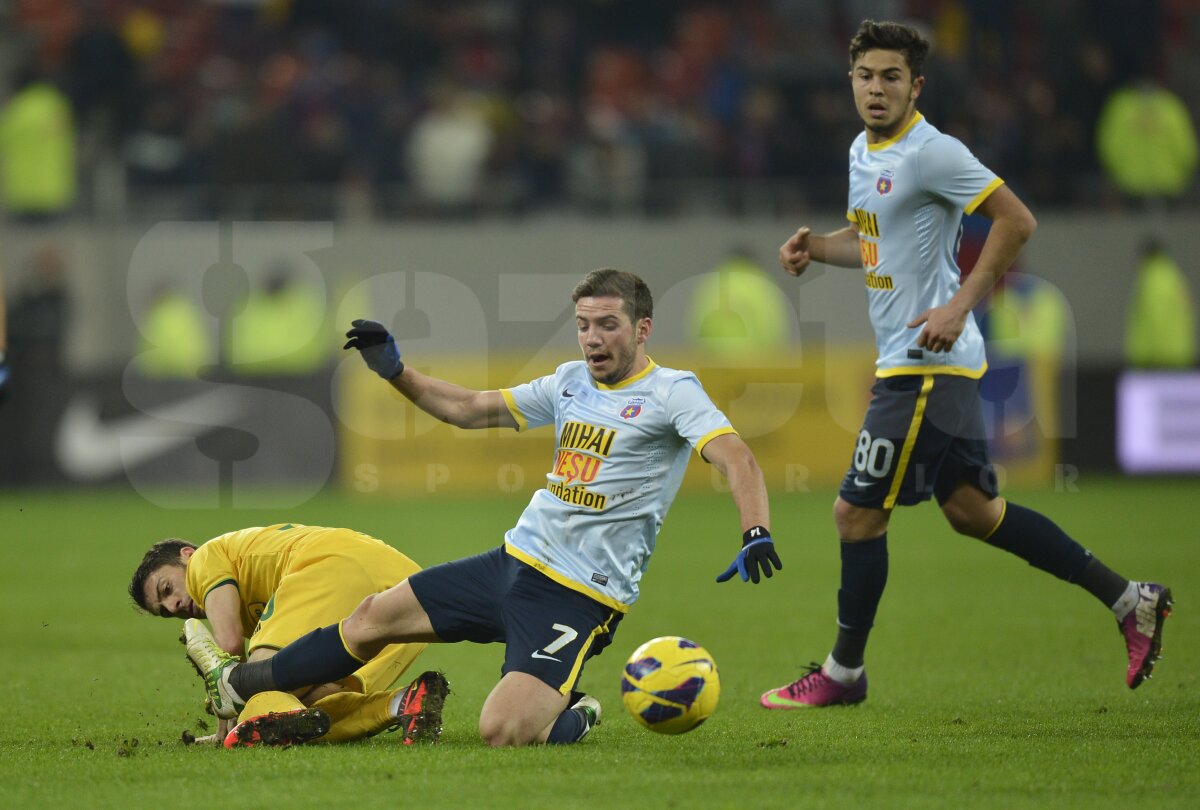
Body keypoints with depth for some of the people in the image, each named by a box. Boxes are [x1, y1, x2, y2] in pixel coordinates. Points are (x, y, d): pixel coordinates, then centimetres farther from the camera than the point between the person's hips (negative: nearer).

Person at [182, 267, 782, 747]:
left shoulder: (671, 392, -10)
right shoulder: (571, 382, 12)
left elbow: (736, 458, -23)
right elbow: (469, 409, 23)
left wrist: (756, 534, -40)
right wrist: (395, 372, 15)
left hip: (577, 599, -7)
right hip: (514, 562, 7)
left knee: (501, 732, -25)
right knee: (373, 618, 13)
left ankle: (571, 719, 9)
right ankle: (238, 687, 31)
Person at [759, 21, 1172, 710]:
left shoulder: (931, 153, -15)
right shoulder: (864, 151, 13)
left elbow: (1018, 222, -16)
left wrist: (961, 305, -20)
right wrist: (815, 248, 8)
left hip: (927, 363, -10)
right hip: (908, 363, 10)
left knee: (858, 511, -4)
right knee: (973, 510, 13)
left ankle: (843, 672, 10)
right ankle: (1130, 600, 18)